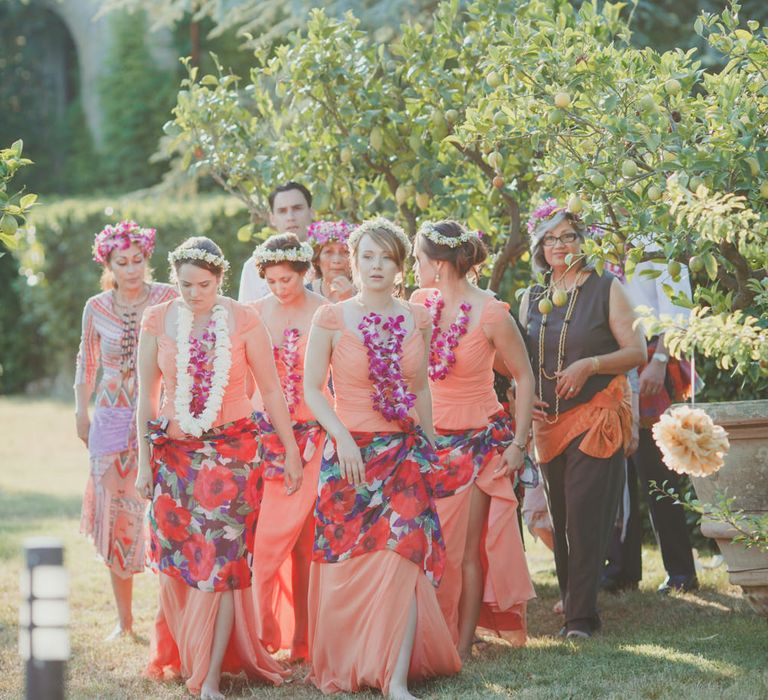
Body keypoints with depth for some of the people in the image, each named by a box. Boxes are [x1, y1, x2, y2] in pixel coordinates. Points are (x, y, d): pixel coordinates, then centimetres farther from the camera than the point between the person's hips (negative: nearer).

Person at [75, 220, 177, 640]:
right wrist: (81, 413, 15)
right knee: (117, 515, 3)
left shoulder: (168, 299, -3)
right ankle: (124, 621, 13)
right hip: (112, 420, 2)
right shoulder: (96, 308, 5)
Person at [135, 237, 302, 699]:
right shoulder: (158, 320, 0)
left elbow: (271, 390, 1)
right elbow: (146, 395, 6)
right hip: (173, 452, 2)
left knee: (223, 558, -7)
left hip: (231, 450, -2)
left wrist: (292, 452, 3)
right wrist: (144, 460, 4)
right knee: (178, 557, 5)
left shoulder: (243, 321, -5)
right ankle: (182, 656, 21)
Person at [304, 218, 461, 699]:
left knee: (404, 553, -11)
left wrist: (430, 448, 17)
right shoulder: (331, 319, -3)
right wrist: (342, 437, -13)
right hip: (350, 452, -2)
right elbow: (312, 389, -1)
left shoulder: (417, 320, 7)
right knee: (349, 562, 1)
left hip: (406, 452, 2)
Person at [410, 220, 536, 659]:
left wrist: (520, 443, -8)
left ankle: (463, 645, 6)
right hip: (430, 439, 4)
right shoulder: (421, 303, 0)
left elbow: (525, 377, -4)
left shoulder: (491, 314, -14)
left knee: (468, 549, -3)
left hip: (479, 441, -4)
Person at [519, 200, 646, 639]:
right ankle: (574, 608, 14)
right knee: (561, 520, 6)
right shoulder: (532, 299, 13)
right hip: (549, 421, 5)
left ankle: (581, 616, -10)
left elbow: (637, 351, -5)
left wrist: (590, 365, -19)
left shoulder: (606, 289, 0)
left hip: (597, 418, -5)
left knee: (585, 517, -11)